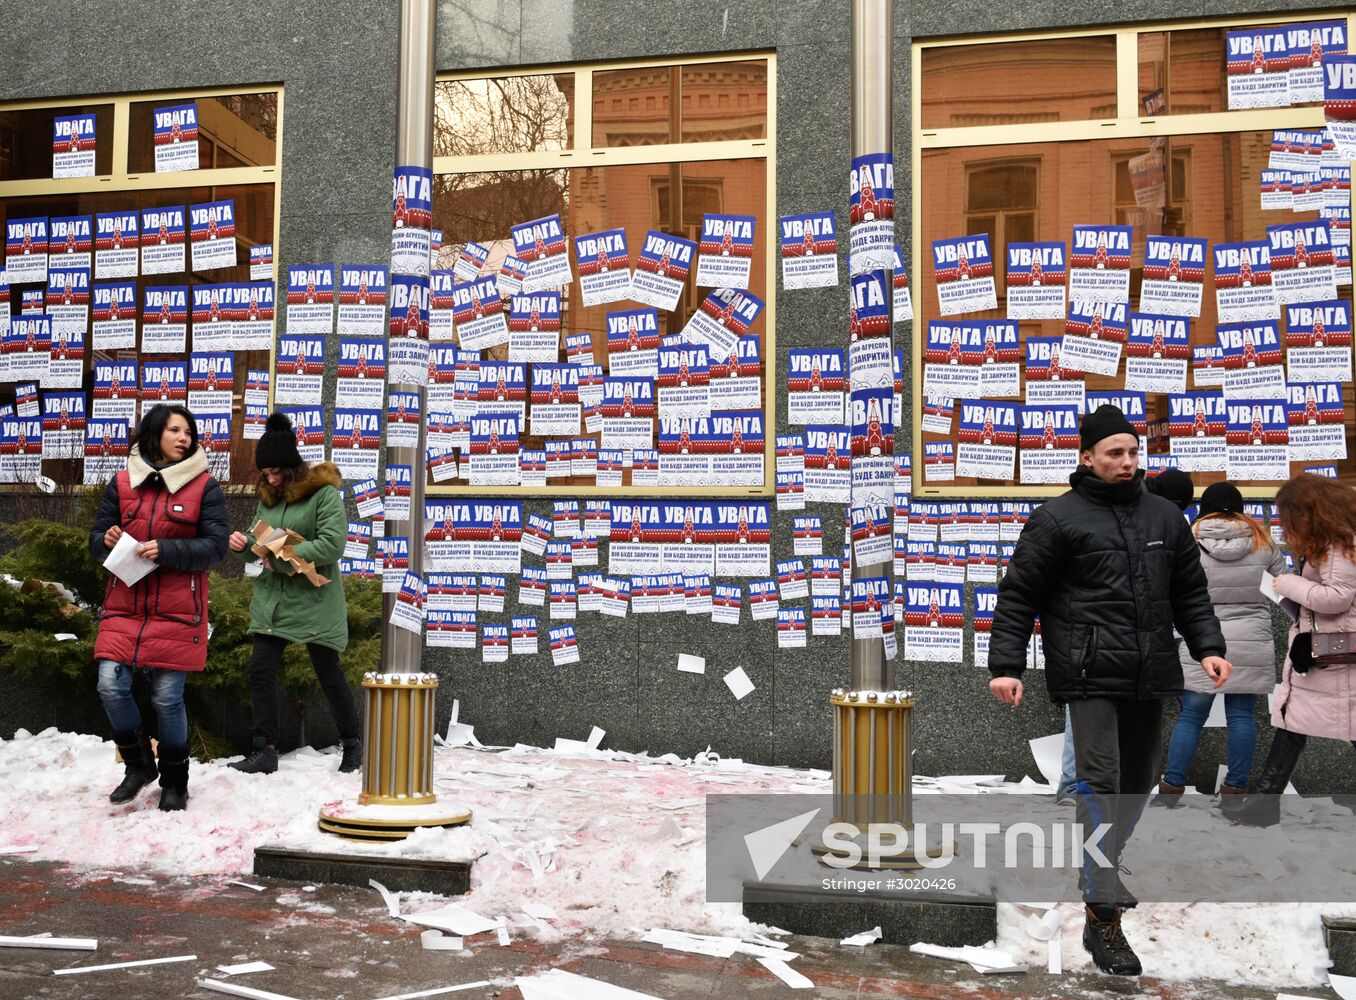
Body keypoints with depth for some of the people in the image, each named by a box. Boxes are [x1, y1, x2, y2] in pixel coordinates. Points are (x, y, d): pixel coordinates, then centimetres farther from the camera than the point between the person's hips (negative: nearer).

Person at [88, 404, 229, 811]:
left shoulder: (204, 487, -1)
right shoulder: (123, 483, 7)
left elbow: (215, 547, -6)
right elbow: (96, 538, 12)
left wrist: (165, 551, -19)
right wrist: (107, 540, -12)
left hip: (176, 611, -2)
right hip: (124, 605, 3)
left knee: (167, 698, 1)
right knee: (111, 687, -8)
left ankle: (174, 783, 21)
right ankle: (138, 765, 17)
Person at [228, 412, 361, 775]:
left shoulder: (324, 493, -11)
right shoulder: (268, 497, 11)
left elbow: (333, 545, -21)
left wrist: (282, 558, -21)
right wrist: (244, 545, -8)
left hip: (314, 600, -6)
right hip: (272, 598, 6)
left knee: (329, 674, 6)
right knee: (261, 670, -3)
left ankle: (352, 744, 24)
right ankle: (265, 751, 5)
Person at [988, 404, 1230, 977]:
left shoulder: (1164, 517, 15)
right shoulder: (1058, 519, -2)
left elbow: (1191, 592, 20)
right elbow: (1018, 596, -3)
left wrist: (1207, 646, 5)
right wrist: (1006, 665, -10)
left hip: (1150, 676, 6)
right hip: (1090, 676, -6)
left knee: (1137, 780, 14)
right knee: (1100, 784, -11)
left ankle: (1102, 872, 36)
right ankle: (1102, 917, -8)